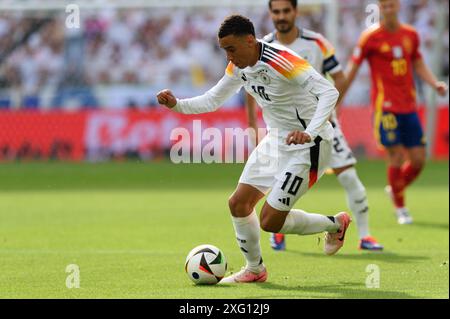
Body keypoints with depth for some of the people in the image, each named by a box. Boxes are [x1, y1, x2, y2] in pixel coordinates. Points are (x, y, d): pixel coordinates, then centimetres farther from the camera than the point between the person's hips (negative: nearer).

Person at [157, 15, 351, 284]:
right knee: (238, 203, 4)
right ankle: (255, 269, 24)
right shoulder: (239, 66, 0)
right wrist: (177, 105, -4)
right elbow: (212, 100, 13)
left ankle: (335, 224, 14)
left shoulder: (281, 62, -27)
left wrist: (309, 133, -43)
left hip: (307, 146, -9)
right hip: (276, 141, 9)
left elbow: (329, 91, -32)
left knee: (270, 221, -10)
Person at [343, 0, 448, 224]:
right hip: (385, 106, -5)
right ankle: (400, 208, 9)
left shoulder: (411, 35, 9)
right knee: (396, 157, -9)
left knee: (418, 159, 2)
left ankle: (395, 189, 30)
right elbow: (352, 69, -2)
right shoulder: (370, 37, -5)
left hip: (409, 106, 5)